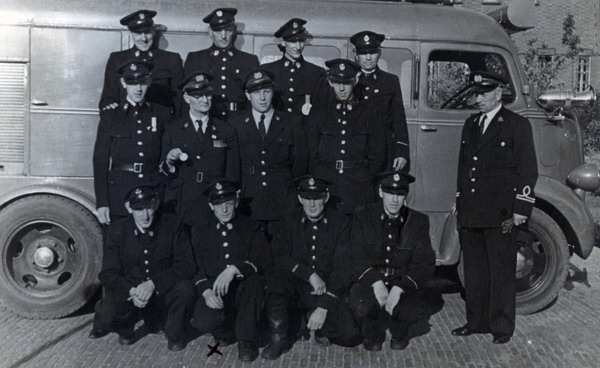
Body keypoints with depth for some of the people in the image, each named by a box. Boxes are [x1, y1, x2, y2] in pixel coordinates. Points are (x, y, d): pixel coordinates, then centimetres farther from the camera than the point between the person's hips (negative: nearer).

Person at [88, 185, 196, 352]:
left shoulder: (173, 225, -10)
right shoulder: (118, 230, -5)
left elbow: (186, 265, -15)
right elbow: (108, 273, -6)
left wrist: (153, 283, -29)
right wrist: (131, 291, -26)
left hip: (164, 292, -1)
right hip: (129, 293, 1)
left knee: (185, 289, -33)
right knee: (106, 316, -28)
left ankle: (174, 334, -1)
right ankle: (125, 328, 11)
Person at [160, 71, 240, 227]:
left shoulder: (227, 131, 7)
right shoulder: (173, 130, 7)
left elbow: (233, 174, 8)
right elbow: (163, 175, 8)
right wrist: (169, 162, -12)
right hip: (182, 209, 0)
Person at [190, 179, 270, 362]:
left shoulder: (252, 228, 6)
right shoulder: (200, 231, 12)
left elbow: (263, 261, -8)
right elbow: (197, 268, 5)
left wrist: (234, 269, -27)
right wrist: (206, 291, -16)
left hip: (244, 291, 0)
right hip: (215, 293, 1)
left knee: (254, 281, -36)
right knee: (204, 322, -32)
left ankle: (247, 340, -17)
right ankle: (226, 332, 6)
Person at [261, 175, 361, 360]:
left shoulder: (341, 223, -4)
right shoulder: (290, 220, 2)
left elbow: (342, 268, -11)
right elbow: (280, 256, -8)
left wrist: (323, 308, -20)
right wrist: (310, 274, -23)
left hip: (328, 291, -1)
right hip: (298, 287, 1)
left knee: (351, 336, -22)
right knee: (276, 276, -31)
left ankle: (323, 326, 11)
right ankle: (280, 338, -13)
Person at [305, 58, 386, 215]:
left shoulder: (371, 113, 9)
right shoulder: (318, 115, 12)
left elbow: (377, 157, 7)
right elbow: (312, 156, 10)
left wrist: (363, 181, -2)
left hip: (360, 189, -1)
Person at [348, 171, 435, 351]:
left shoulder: (419, 221, -2)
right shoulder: (363, 216, -2)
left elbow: (425, 264, -7)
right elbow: (357, 257, -8)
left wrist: (399, 289, -23)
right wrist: (376, 283, -26)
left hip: (404, 284, 1)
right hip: (371, 281, 0)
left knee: (413, 311, -31)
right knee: (360, 306, -33)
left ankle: (399, 333, 10)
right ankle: (374, 335, 6)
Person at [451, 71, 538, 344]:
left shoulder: (517, 125, -3)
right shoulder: (471, 124, 15)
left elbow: (528, 171, -5)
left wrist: (520, 210, -10)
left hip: (501, 214, -6)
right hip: (470, 213, 6)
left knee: (501, 271, 2)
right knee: (474, 270, 12)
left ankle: (502, 327, 15)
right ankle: (476, 322, 23)